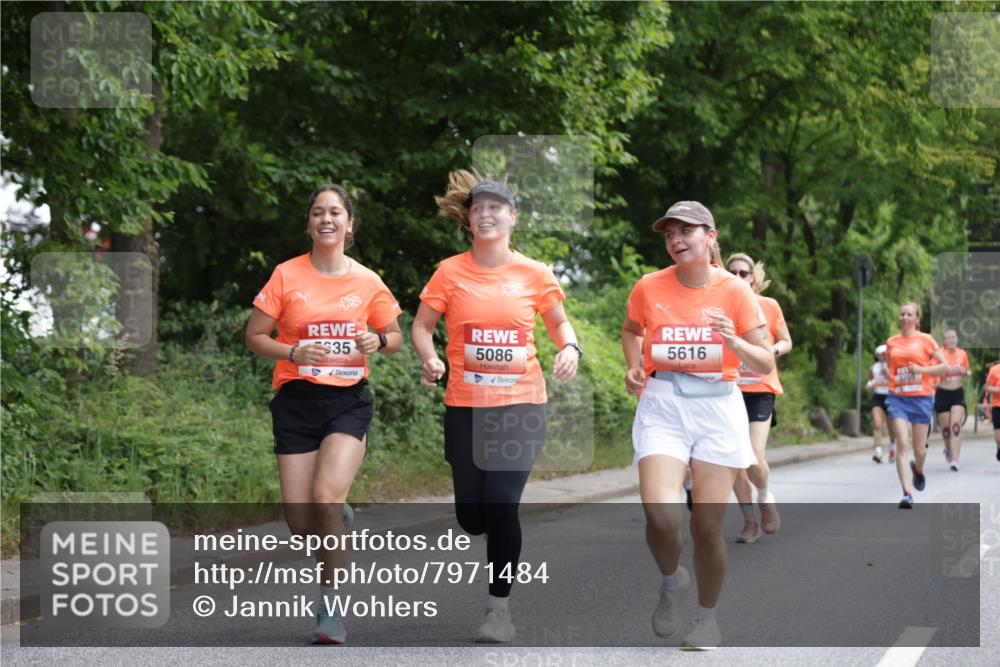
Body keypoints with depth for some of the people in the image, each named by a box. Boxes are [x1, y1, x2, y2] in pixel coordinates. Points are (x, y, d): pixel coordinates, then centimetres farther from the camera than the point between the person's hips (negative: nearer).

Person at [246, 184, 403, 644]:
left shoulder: (368, 282, 2)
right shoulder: (287, 275, -1)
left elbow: (394, 337, 15)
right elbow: (255, 337, 2)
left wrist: (378, 341, -9)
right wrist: (294, 352, -17)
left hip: (349, 401, -1)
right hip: (297, 401, 1)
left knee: (326, 494, -24)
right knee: (300, 522, -3)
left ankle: (328, 606, -9)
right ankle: (339, 520, 36)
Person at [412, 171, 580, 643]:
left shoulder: (534, 274, -1)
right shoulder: (450, 272, -2)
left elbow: (559, 322, 13)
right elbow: (422, 326, 5)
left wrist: (570, 348, -8)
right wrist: (430, 359, -14)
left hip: (521, 403, -1)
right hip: (465, 406, 1)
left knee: (502, 507, -11)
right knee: (471, 516, 5)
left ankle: (499, 607, 5)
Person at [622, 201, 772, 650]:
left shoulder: (735, 291, -2)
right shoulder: (649, 288, 1)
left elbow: (766, 364, -1)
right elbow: (631, 330, 23)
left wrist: (735, 343, -20)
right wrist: (634, 367, 4)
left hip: (717, 407, 0)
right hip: (662, 406, 0)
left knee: (708, 526, -2)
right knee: (661, 516, -19)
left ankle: (707, 617, 22)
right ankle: (672, 580, 14)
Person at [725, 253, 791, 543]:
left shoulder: (769, 306, 2)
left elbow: (786, 342, 10)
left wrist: (772, 349, -11)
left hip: (760, 390, -2)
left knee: (755, 457, -16)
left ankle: (765, 497, 16)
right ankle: (750, 520, 15)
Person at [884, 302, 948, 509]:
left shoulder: (925, 339, 1)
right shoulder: (891, 342, 9)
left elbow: (944, 366, 1)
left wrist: (921, 369, -12)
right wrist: (887, 374, 3)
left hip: (922, 397, -1)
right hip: (898, 398, 1)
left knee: (919, 448, 6)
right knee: (902, 444, -15)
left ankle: (918, 469, 43)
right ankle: (907, 494, -18)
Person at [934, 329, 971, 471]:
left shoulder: (962, 354, 3)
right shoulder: (939, 354, -7)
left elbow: (968, 372, 17)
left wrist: (965, 372, -7)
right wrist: (948, 369, -32)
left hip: (958, 393, 1)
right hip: (942, 394, -1)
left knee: (956, 426, -13)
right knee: (945, 427, 4)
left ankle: (954, 460, -16)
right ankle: (949, 449, 36)